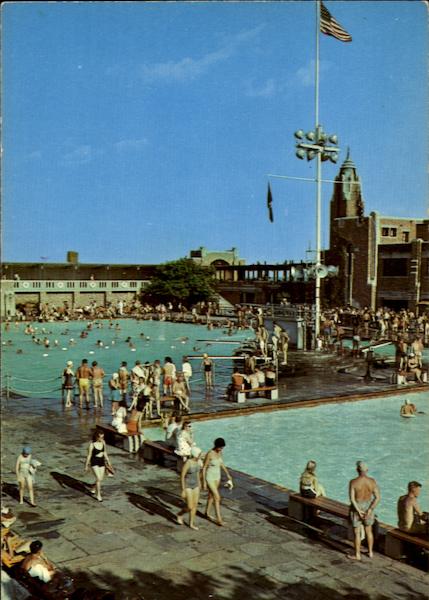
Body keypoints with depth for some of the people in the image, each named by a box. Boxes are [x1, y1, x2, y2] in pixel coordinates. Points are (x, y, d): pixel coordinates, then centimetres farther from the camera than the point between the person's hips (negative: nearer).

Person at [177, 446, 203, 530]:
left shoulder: (198, 461, -5)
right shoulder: (187, 463, -28)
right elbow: (182, 476, -22)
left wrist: (199, 482, 21)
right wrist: (183, 491, -19)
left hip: (195, 485, 7)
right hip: (187, 486, -7)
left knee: (195, 506, 12)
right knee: (190, 507, -3)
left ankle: (191, 524, 28)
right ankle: (180, 514, 29)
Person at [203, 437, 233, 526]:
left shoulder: (219, 452, -5)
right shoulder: (209, 454, -27)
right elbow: (204, 468, -19)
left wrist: (228, 474, 15)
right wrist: (204, 482, -16)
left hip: (217, 477, 7)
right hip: (209, 478, -7)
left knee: (211, 495, 22)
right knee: (217, 498, -7)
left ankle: (207, 513, 42)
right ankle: (219, 519, 2)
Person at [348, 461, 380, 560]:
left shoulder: (353, 482, -21)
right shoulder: (372, 481, -12)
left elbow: (352, 498, -25)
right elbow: (378, 497, -15)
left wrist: (358, 511, -19)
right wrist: (370, 510, -16)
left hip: (356, 507, -3)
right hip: (368, 507, 3)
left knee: (357, 533, 10)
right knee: (369, 531, 22)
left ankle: (357, 555, 21)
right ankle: (370, 552, 34)